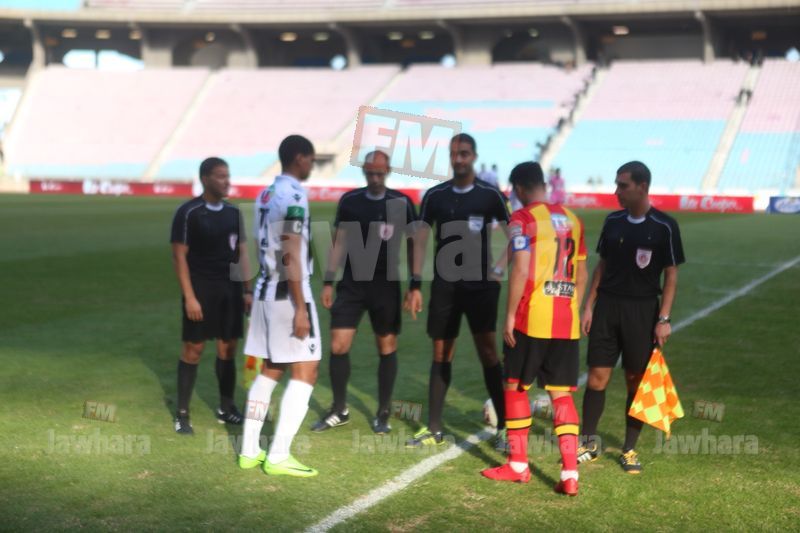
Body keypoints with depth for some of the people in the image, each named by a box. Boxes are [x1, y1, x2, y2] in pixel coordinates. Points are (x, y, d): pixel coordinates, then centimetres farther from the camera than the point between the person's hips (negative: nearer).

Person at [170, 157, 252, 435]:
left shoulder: (233, 212, 9)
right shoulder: (188, 213, -9)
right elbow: (179, 256, -10)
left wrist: (247, 290, 8)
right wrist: (189, 297, -16)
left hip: (230, 287, 5)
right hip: (201, 288, -5)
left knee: (228, 348, 9)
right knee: (193, 349, -2)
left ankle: (226, 408, 21)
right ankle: (182, 414, 7)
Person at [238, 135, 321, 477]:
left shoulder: (265, 195, 12)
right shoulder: (293, 196, -15)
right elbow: (290, 257, -19)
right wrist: (300, 307, -19)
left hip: (265, 289, 9)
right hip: (287, 295, -9)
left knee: (270, 371, 15)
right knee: (304, 372, -3)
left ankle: (249, 451, 17)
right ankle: (278, 457, -3)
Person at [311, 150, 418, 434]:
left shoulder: (401, 203, -3)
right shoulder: (349, 201, 2)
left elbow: (413, 245, 1)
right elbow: (339, 243, 8)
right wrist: (328, 282, 3)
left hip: (386, 285, -1)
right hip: (352, 284, 2)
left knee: (387, 348, 6)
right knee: (338, 346, -3)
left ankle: (383, 413, 18)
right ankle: (339, 410, 14)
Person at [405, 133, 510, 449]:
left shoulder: (490, 195, -1)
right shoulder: (435, 195, 4)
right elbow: (421, 239, 3)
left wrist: (500, 269, -7)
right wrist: (415, 284, -4)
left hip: (480, 284, -3)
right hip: (444, 284, 3)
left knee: (487, 351, -7)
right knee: (441, 354, 7)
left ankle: (503, 426, -1)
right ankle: (434, 430, 13)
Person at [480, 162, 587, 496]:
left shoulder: (523, 219, -7)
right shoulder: (572, 220, 13)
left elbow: (520, 271, -15)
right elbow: (581, 274, 17)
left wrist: (510, 316, -10)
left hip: (531, 319, -5)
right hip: (567, 323, 6)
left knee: (515, 387, 11)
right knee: (561, 394, 8)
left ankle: (518, 465, 18)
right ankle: (570, 474, 0)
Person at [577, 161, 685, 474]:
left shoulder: (664, 226, -6)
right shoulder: (613, 221, 6)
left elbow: (671, 275, -4)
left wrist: (663, 319, -9)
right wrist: (589, 306, 7)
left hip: (642, 310, -3)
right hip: (607, 306, 3)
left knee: (636, 380, 4)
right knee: (597, 376, 2)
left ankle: (630, 450, 16)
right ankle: (588, 443, 15)